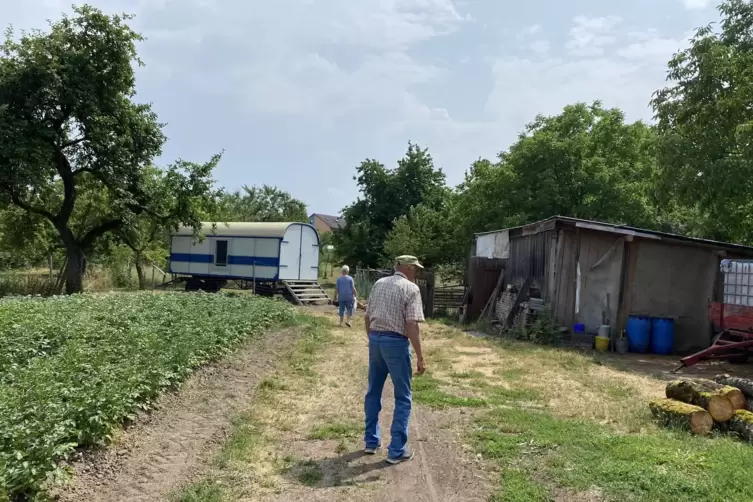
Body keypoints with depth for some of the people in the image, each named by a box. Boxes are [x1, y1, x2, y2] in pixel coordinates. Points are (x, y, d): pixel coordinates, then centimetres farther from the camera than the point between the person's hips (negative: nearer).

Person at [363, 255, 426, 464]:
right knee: (402, 398, 5)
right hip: (396, 342, -6)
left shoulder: (379, 284, 10)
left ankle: (371, 441, 26)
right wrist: (420, 357, -15)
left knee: (373, 392, 17)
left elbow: (368, 317, 13)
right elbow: (412, 326, -17)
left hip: (375, 339, 7)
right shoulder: (411, 288, -9)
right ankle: (397, 450, 9)